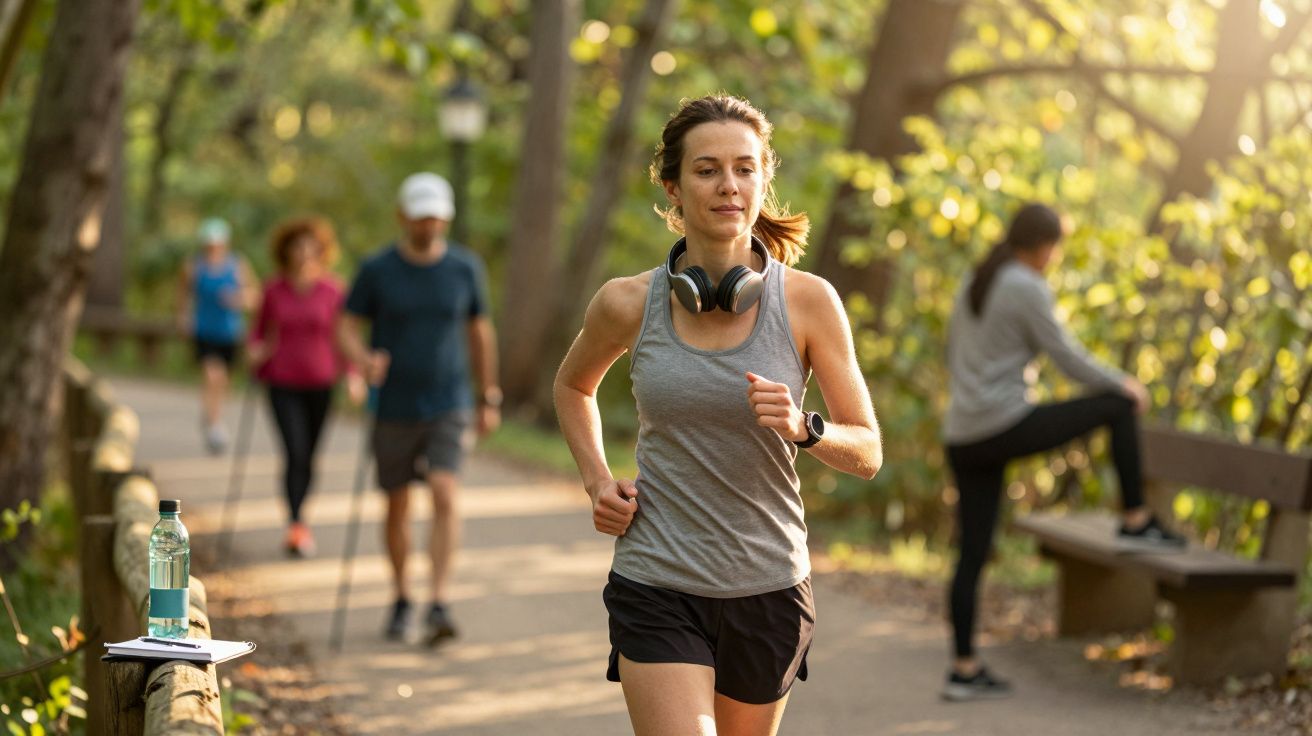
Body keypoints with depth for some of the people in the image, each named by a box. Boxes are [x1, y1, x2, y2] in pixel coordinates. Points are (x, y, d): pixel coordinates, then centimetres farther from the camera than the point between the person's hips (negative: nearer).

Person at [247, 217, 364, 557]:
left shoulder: (333, 291, -4)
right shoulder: (274, 290, 0)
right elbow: (260, 331, 12)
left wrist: (353, 376, -14)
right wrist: (255, 351, -10)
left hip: (320, 385, 1)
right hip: (283, 385, -1)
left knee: (309, 455, 11)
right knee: (295, 453, -16)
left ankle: (296, 523, 31)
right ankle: (297, 526, -18)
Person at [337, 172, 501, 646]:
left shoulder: (465, 268, 0)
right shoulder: (377, 270, -5)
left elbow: (480, 332, 10)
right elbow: (347, 329, -3)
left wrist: (489, 399, 13)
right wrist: (364, 360, -26)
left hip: (449, 406, 0)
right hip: (393, 408, 0)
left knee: (444, 497, -17)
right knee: (398, 506, 10)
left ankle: (439, 606, -20)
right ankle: (401, 598, 29)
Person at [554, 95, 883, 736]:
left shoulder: (809, 301, -7)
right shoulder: (629, 304, -5)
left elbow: (867, 453, -3)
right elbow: (574, 385, 18)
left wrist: (802, 429, -23)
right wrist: (596, 480, 2)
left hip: (769, 587, 1)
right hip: (657, 588, -1)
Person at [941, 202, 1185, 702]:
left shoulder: (972, 286, 16)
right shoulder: (1029, 290, -10)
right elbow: (1067, 359, -7)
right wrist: (1123, 383, 10)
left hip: (963, 437, 8)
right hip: (1005, 427, -8)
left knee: (973, 555, 11)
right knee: (1119, 407, 6)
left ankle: (964, 671, 12)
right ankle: (1136, 521, 12)